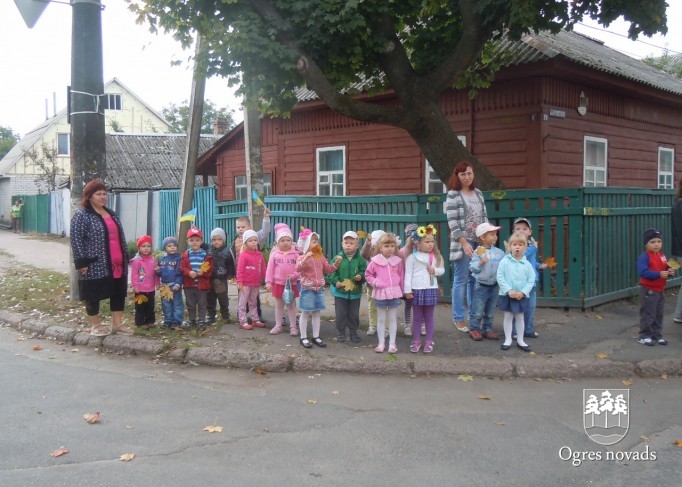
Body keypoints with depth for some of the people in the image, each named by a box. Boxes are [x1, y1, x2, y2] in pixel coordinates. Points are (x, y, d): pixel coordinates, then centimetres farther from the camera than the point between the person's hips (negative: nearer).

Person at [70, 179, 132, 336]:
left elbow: (120, 237, 20)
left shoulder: (111, 214, 14)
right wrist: (82, 262, -17)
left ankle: (117, 324, 22)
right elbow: (76, 240, -13)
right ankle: (96, 326, 18)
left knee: (119, 293, 11)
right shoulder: (81, 215, -9)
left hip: (117, 265, 7)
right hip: (95, 266, -7)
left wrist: (125, 256, 17)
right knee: (93, 296, 5)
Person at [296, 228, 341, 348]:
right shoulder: (303, 257, -10)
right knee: (305, 313, 2)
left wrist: (336, 263, -3)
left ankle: (316, 337, 19)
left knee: (316, 313, 11)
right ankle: (303, 338, 10)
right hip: (307, 289, -6)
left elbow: (328, 269, 13)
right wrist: (306, 258, -42)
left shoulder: (321, 257, 8)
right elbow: (298, 268, -29)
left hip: (319, 289, 6)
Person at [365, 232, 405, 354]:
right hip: (380, 293, -1)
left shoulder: (398, 261, -3)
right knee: (381, 319, 9)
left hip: (394, 293, 1)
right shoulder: (375, 261, -7)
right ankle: (381, 343, 16)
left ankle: (392, 344, 14)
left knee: (393, 319, 8)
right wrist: (375, 283, -10)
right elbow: (368, 275, 4)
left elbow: (401, 277, 5)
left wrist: (401, 291, 7)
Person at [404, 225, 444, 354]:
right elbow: (408, 274, -6)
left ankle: (429, 341, 19)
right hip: (416, 290, -2)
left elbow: (442, 270, 11)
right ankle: (416, 341, 19)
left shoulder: (436, 256, 3)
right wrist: (407, 289, -9)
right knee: (417, 317, 10)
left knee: (429, 317, 11)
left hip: (431, 290, 2)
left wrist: (435, 270, -11)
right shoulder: (412, 257, -6)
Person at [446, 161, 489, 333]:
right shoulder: (453, 195, -6)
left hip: (480, 242, 5)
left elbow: (484, 217, 15)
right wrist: (464, 243, -17)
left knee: (475, 280, 10)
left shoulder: (478, 193, 12)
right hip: (462, 243, -5)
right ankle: (458, 318, 9)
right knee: (461, 280, -1)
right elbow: (452, 222, -11)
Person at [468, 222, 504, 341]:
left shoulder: (499, 252, 3)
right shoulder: (478, 252, -10)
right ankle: (474, 329, 14)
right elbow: (472, 268, -13)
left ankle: (487, 329, 25)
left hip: (494, 286, 4)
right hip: (481, 286, -4)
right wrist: (480, 263, -29)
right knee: (478, 312, 1)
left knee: (490, 312, 14)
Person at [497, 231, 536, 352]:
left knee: (520, 317, 10)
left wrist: (523, 292, -13)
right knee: (508, 316, 7)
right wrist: (509, 290, -17)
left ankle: (520, 340, 21)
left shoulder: (527, 264, -2)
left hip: (521, 296, 1)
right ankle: (508, 339, 18)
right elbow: (500, 277, -10)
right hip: (507, 295, -1)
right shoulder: (504, 261, -7)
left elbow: (531, 281, -1)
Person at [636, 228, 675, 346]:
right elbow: (643, 272, -29)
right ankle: (644, 336, 11)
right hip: (648, 291, -8)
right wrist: (659, 274, -33)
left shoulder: (662, 256, 8)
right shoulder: (644, 257, -18)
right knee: (648, 315, 0)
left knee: (659, 315, 15)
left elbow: (666, 268, 16)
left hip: (660, 290, 8)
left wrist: (670, 272, -7)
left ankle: (657, 335, 27)